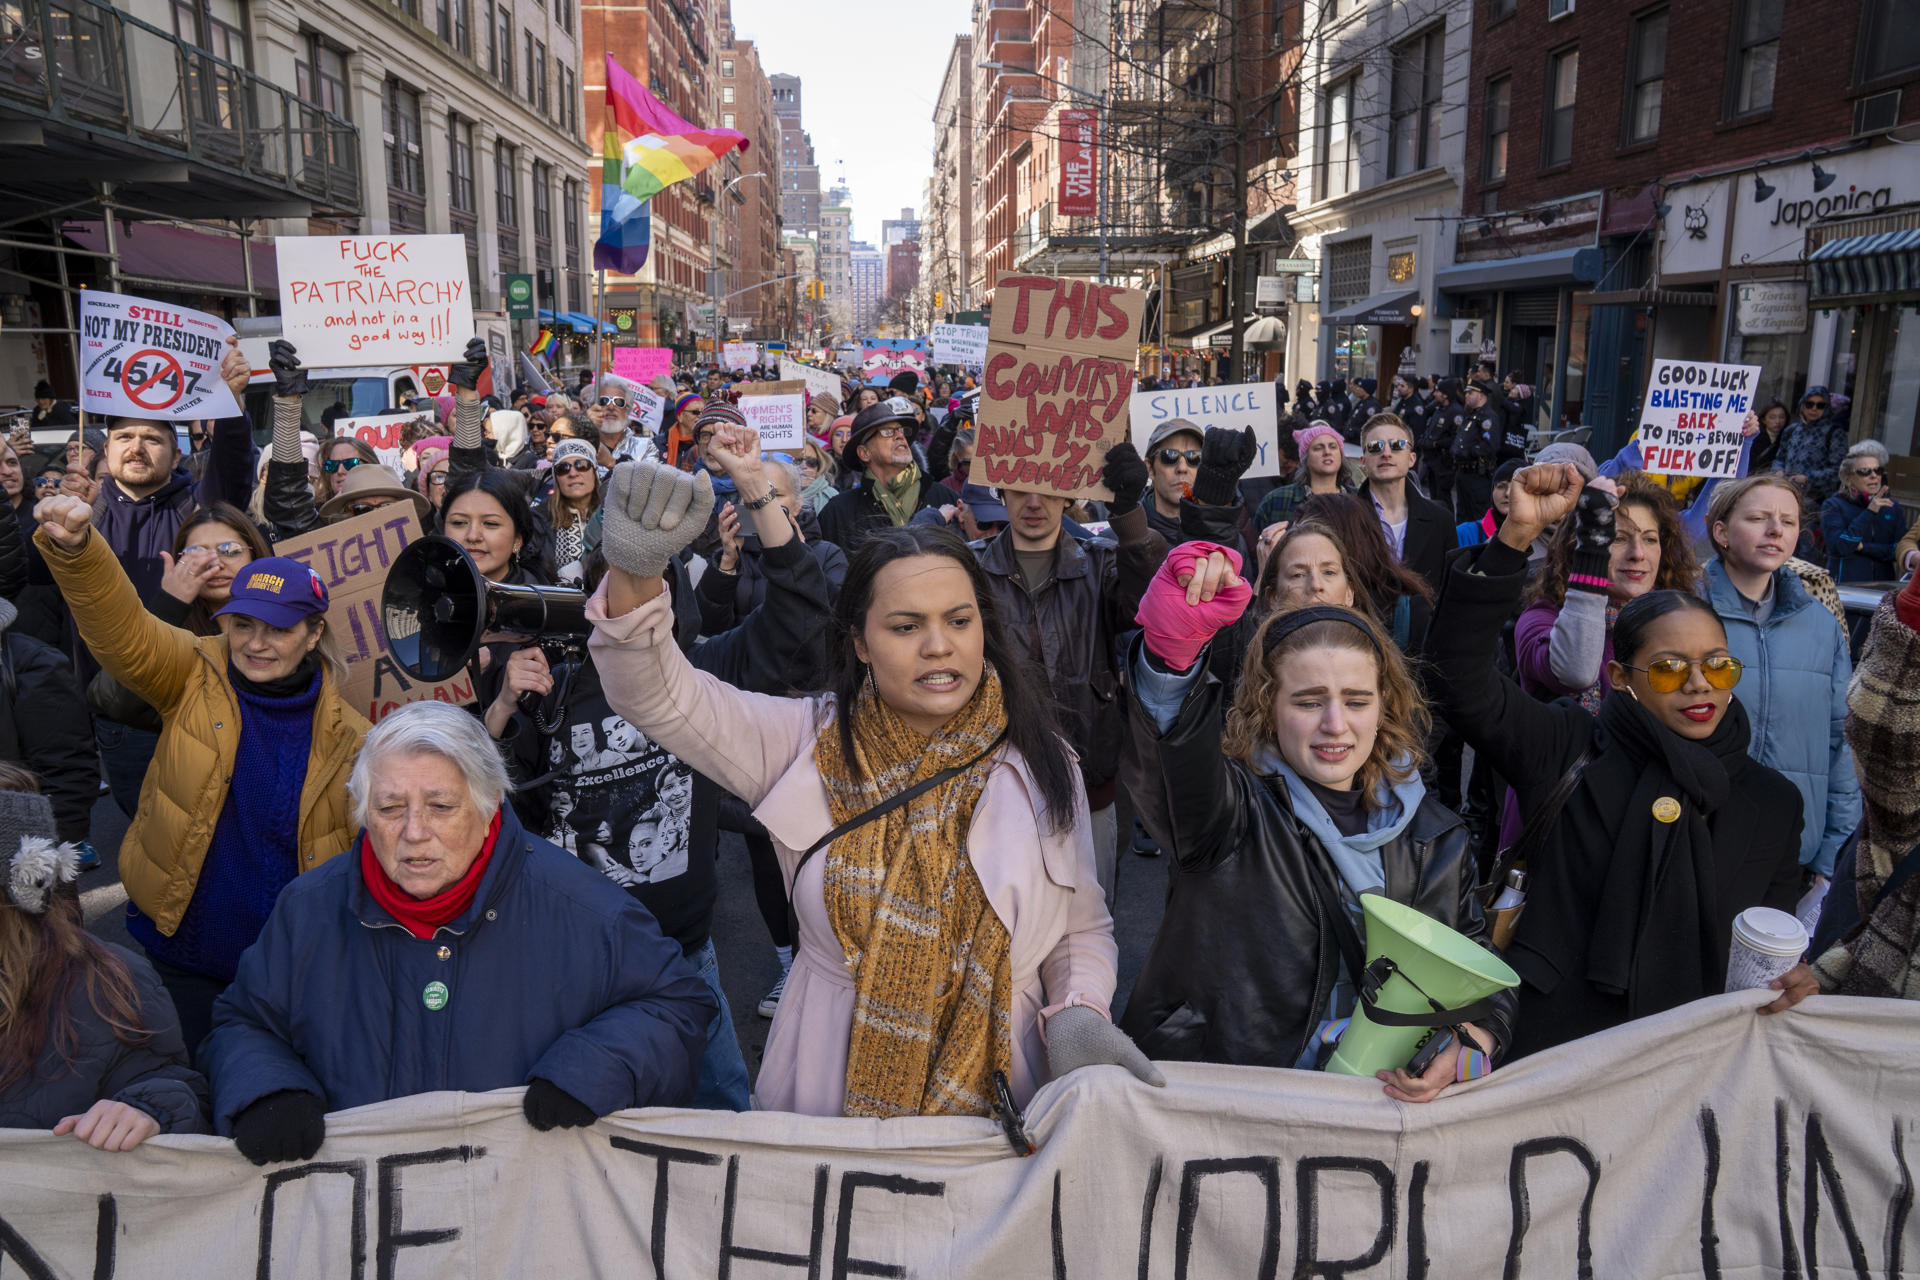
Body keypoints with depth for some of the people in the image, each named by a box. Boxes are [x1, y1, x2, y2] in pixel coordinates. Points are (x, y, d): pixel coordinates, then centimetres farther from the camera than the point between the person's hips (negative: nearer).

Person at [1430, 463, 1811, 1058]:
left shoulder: (1773, 801, 11)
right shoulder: (1567, 751, -3)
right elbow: (1461, 674, -17)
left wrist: (1790, 976, -2)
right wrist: (1516, 534, -23)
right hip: (1551, 1049, -6)